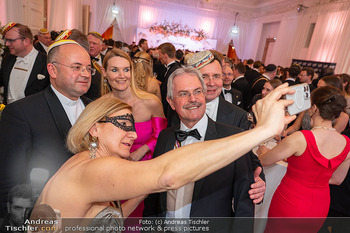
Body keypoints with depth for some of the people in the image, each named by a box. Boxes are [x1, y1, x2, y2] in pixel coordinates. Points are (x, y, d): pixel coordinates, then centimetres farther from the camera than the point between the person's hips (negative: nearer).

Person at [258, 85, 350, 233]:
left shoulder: (300, 139, -27)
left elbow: (263, 161, -14)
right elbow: (337, 179, 8)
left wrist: (262, 151, 8)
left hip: (290, 205, -6)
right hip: (320, 208, 6)